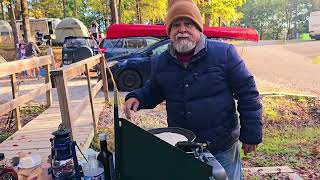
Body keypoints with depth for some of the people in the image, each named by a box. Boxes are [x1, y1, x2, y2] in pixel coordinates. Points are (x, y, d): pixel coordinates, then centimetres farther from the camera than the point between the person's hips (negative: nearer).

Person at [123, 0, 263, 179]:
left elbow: (247, 93, -8)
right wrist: (137, 97, -6)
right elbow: (153, 91, 15)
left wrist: (251, 134, -7)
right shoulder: (160, 63, -1)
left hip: (223, 147, -3)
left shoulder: (224, 53, -13)